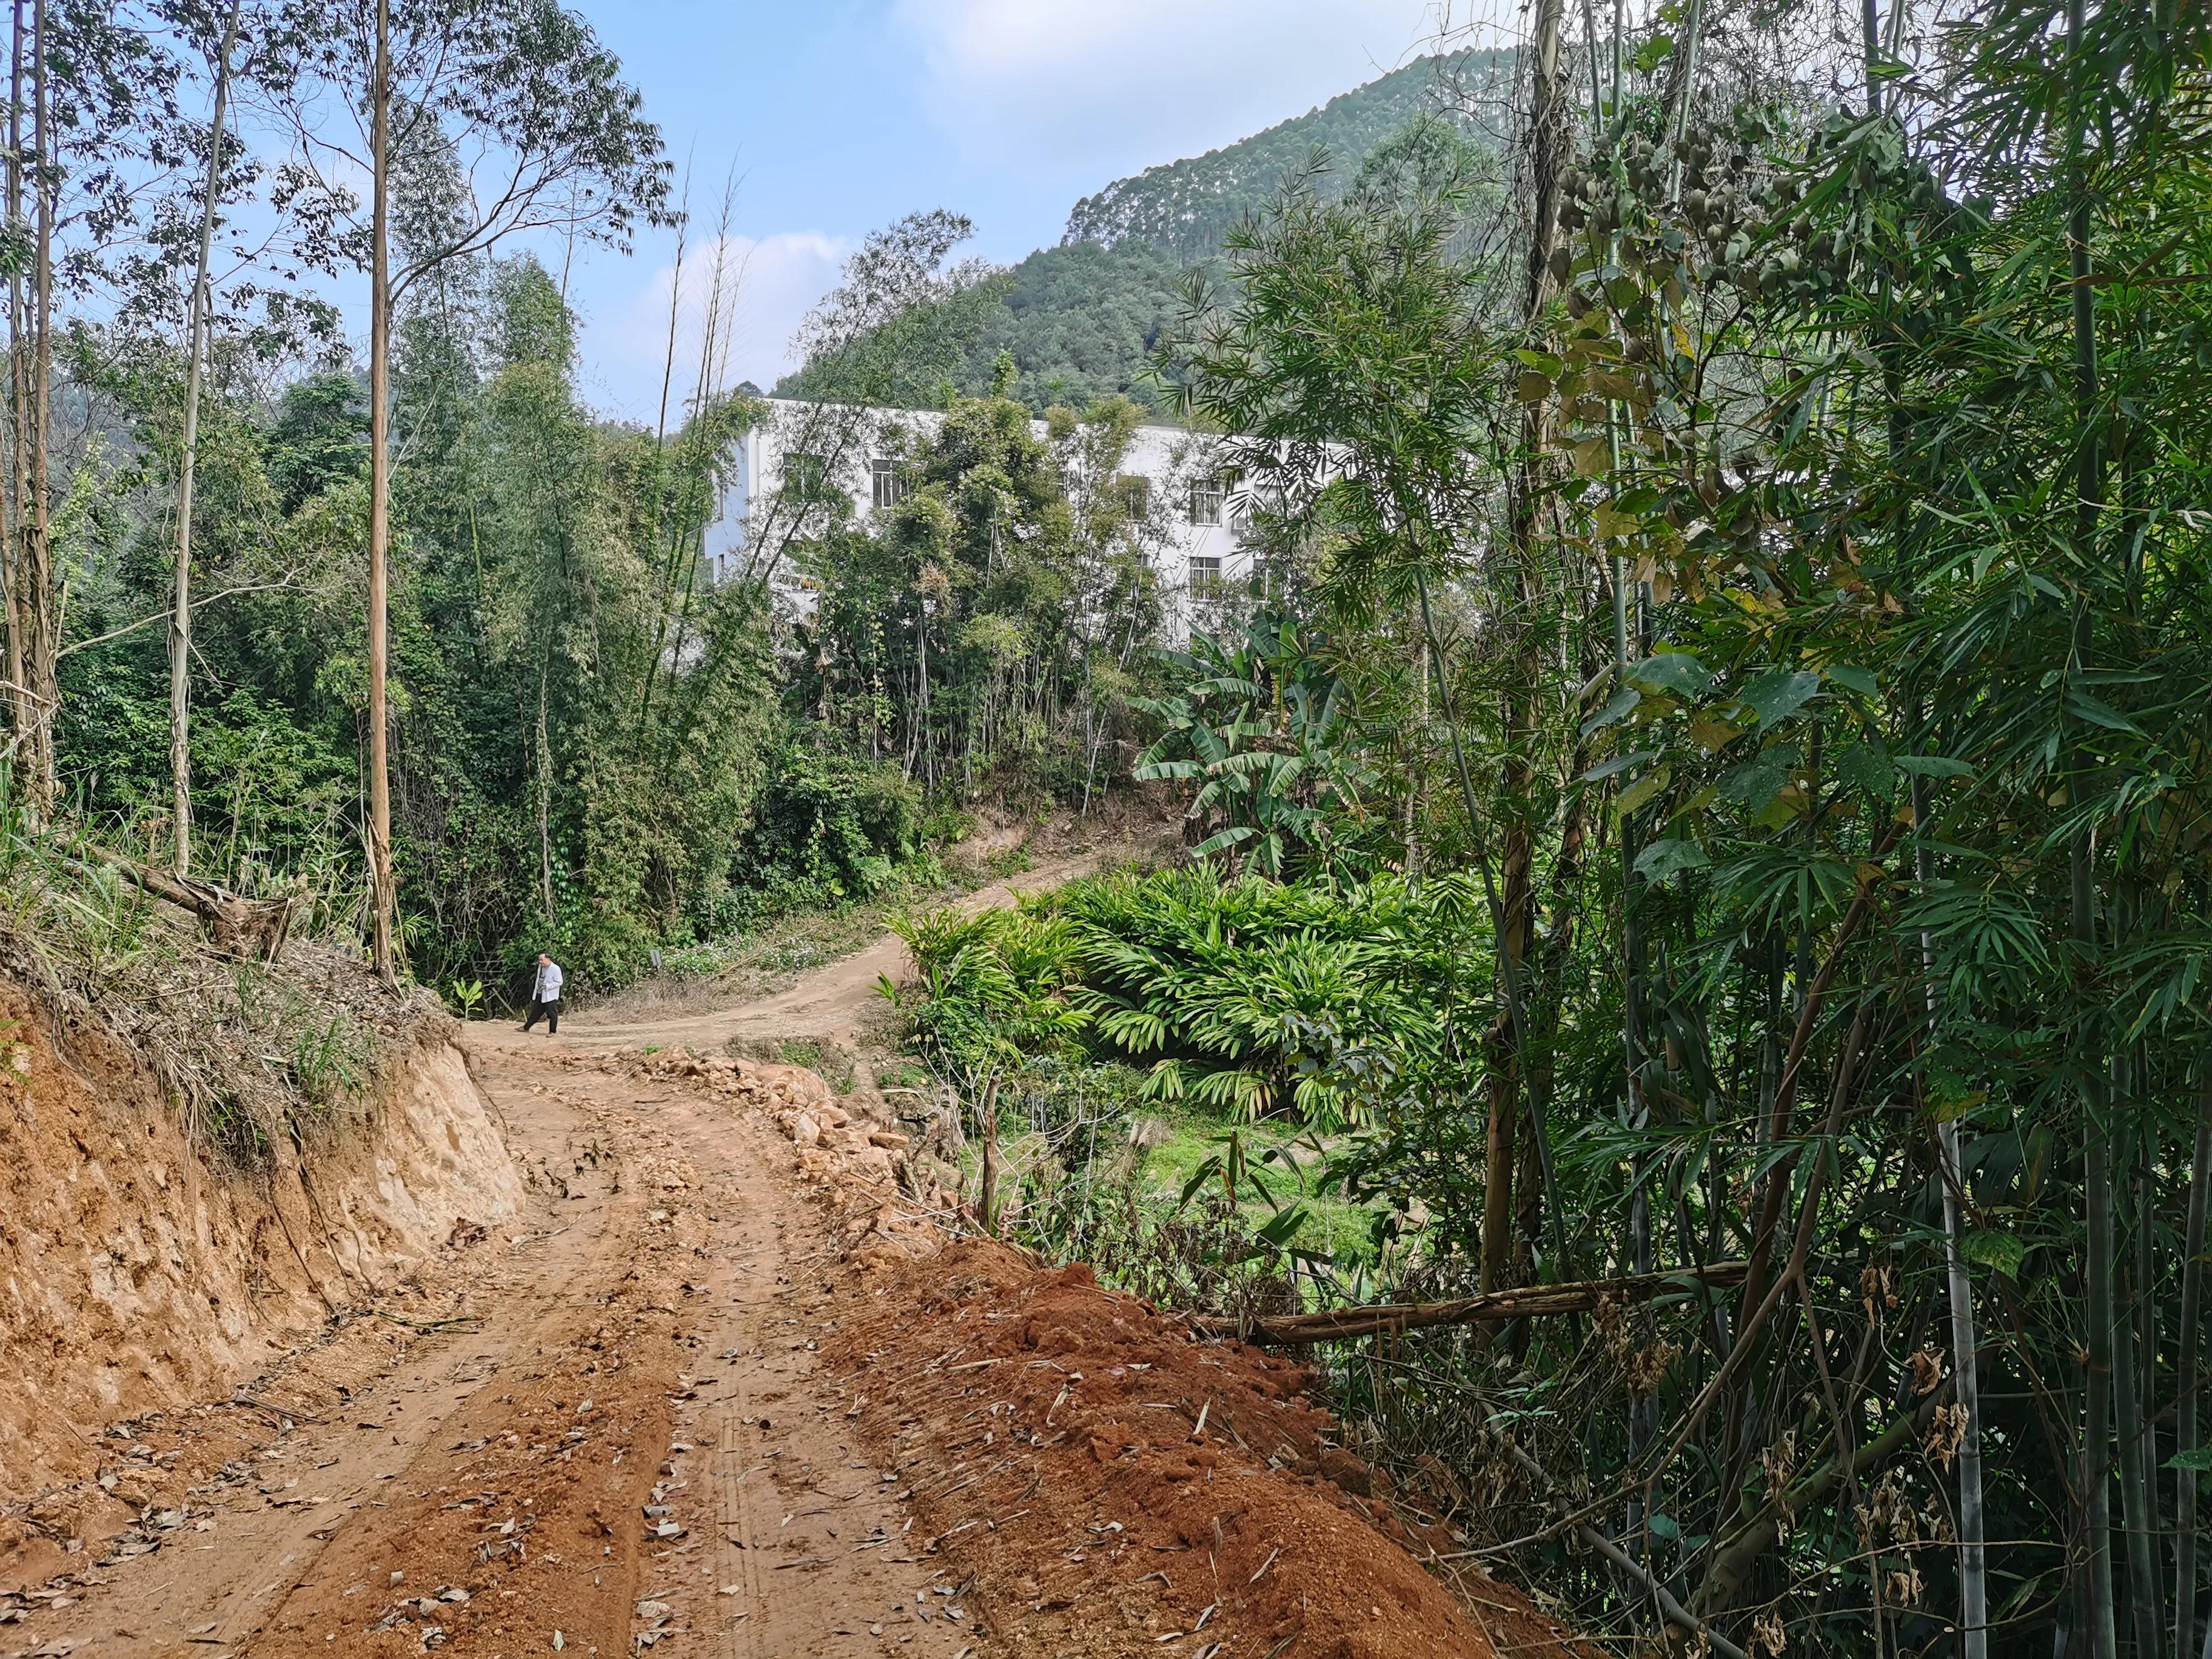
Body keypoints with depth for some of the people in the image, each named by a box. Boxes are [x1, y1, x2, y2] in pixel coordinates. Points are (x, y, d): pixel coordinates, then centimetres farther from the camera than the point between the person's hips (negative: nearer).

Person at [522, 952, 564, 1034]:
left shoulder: (555, 969, -18)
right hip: (540, 994, 8)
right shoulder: (540, 967, 7)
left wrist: (547, 986, -23)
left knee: (552, 1014, 0)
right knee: (536, 1012, 17)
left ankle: (553, 1032, 11)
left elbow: (559, 982, -18)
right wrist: (536, 990, 18)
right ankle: (526, 1027, 27)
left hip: (550, 996, -7)